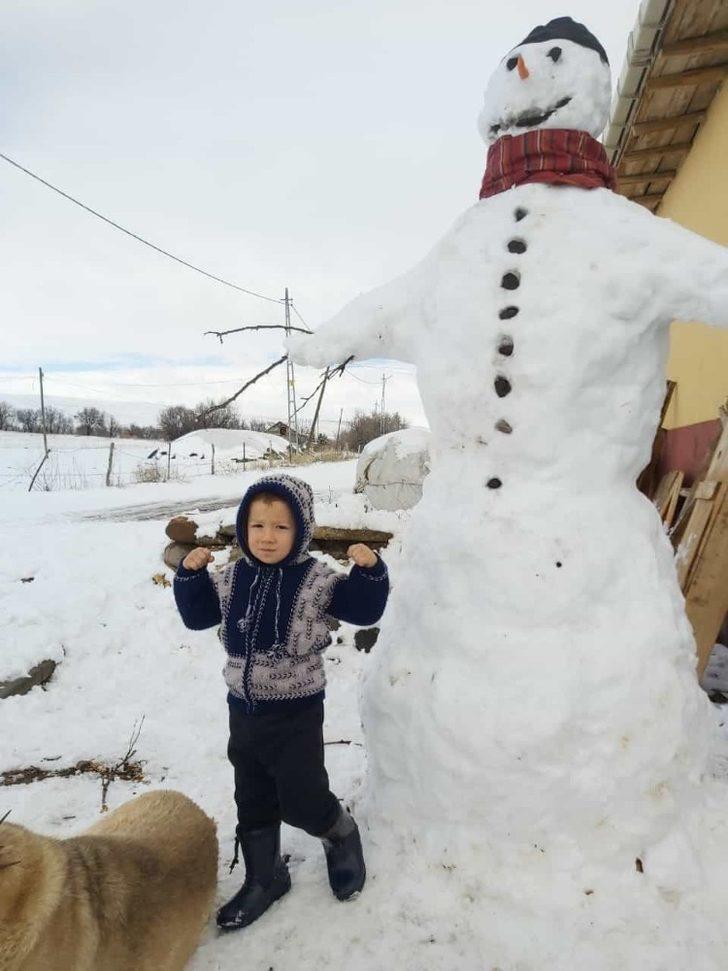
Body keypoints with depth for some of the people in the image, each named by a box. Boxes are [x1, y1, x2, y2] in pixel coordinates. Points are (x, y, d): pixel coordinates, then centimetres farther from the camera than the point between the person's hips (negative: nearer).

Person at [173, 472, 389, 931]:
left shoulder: (317, 579, -15)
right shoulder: (231, 579, -1)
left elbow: (363, 609, -14)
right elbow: (197, 614, 9)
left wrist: (369, 571, -30)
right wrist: (191, 574, -5)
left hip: (297, 713, -5)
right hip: (244, 711, 5)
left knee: (302, 801, 5)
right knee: (253, 803, 19)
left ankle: (342, 835, 38)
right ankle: (264, 878, 41)